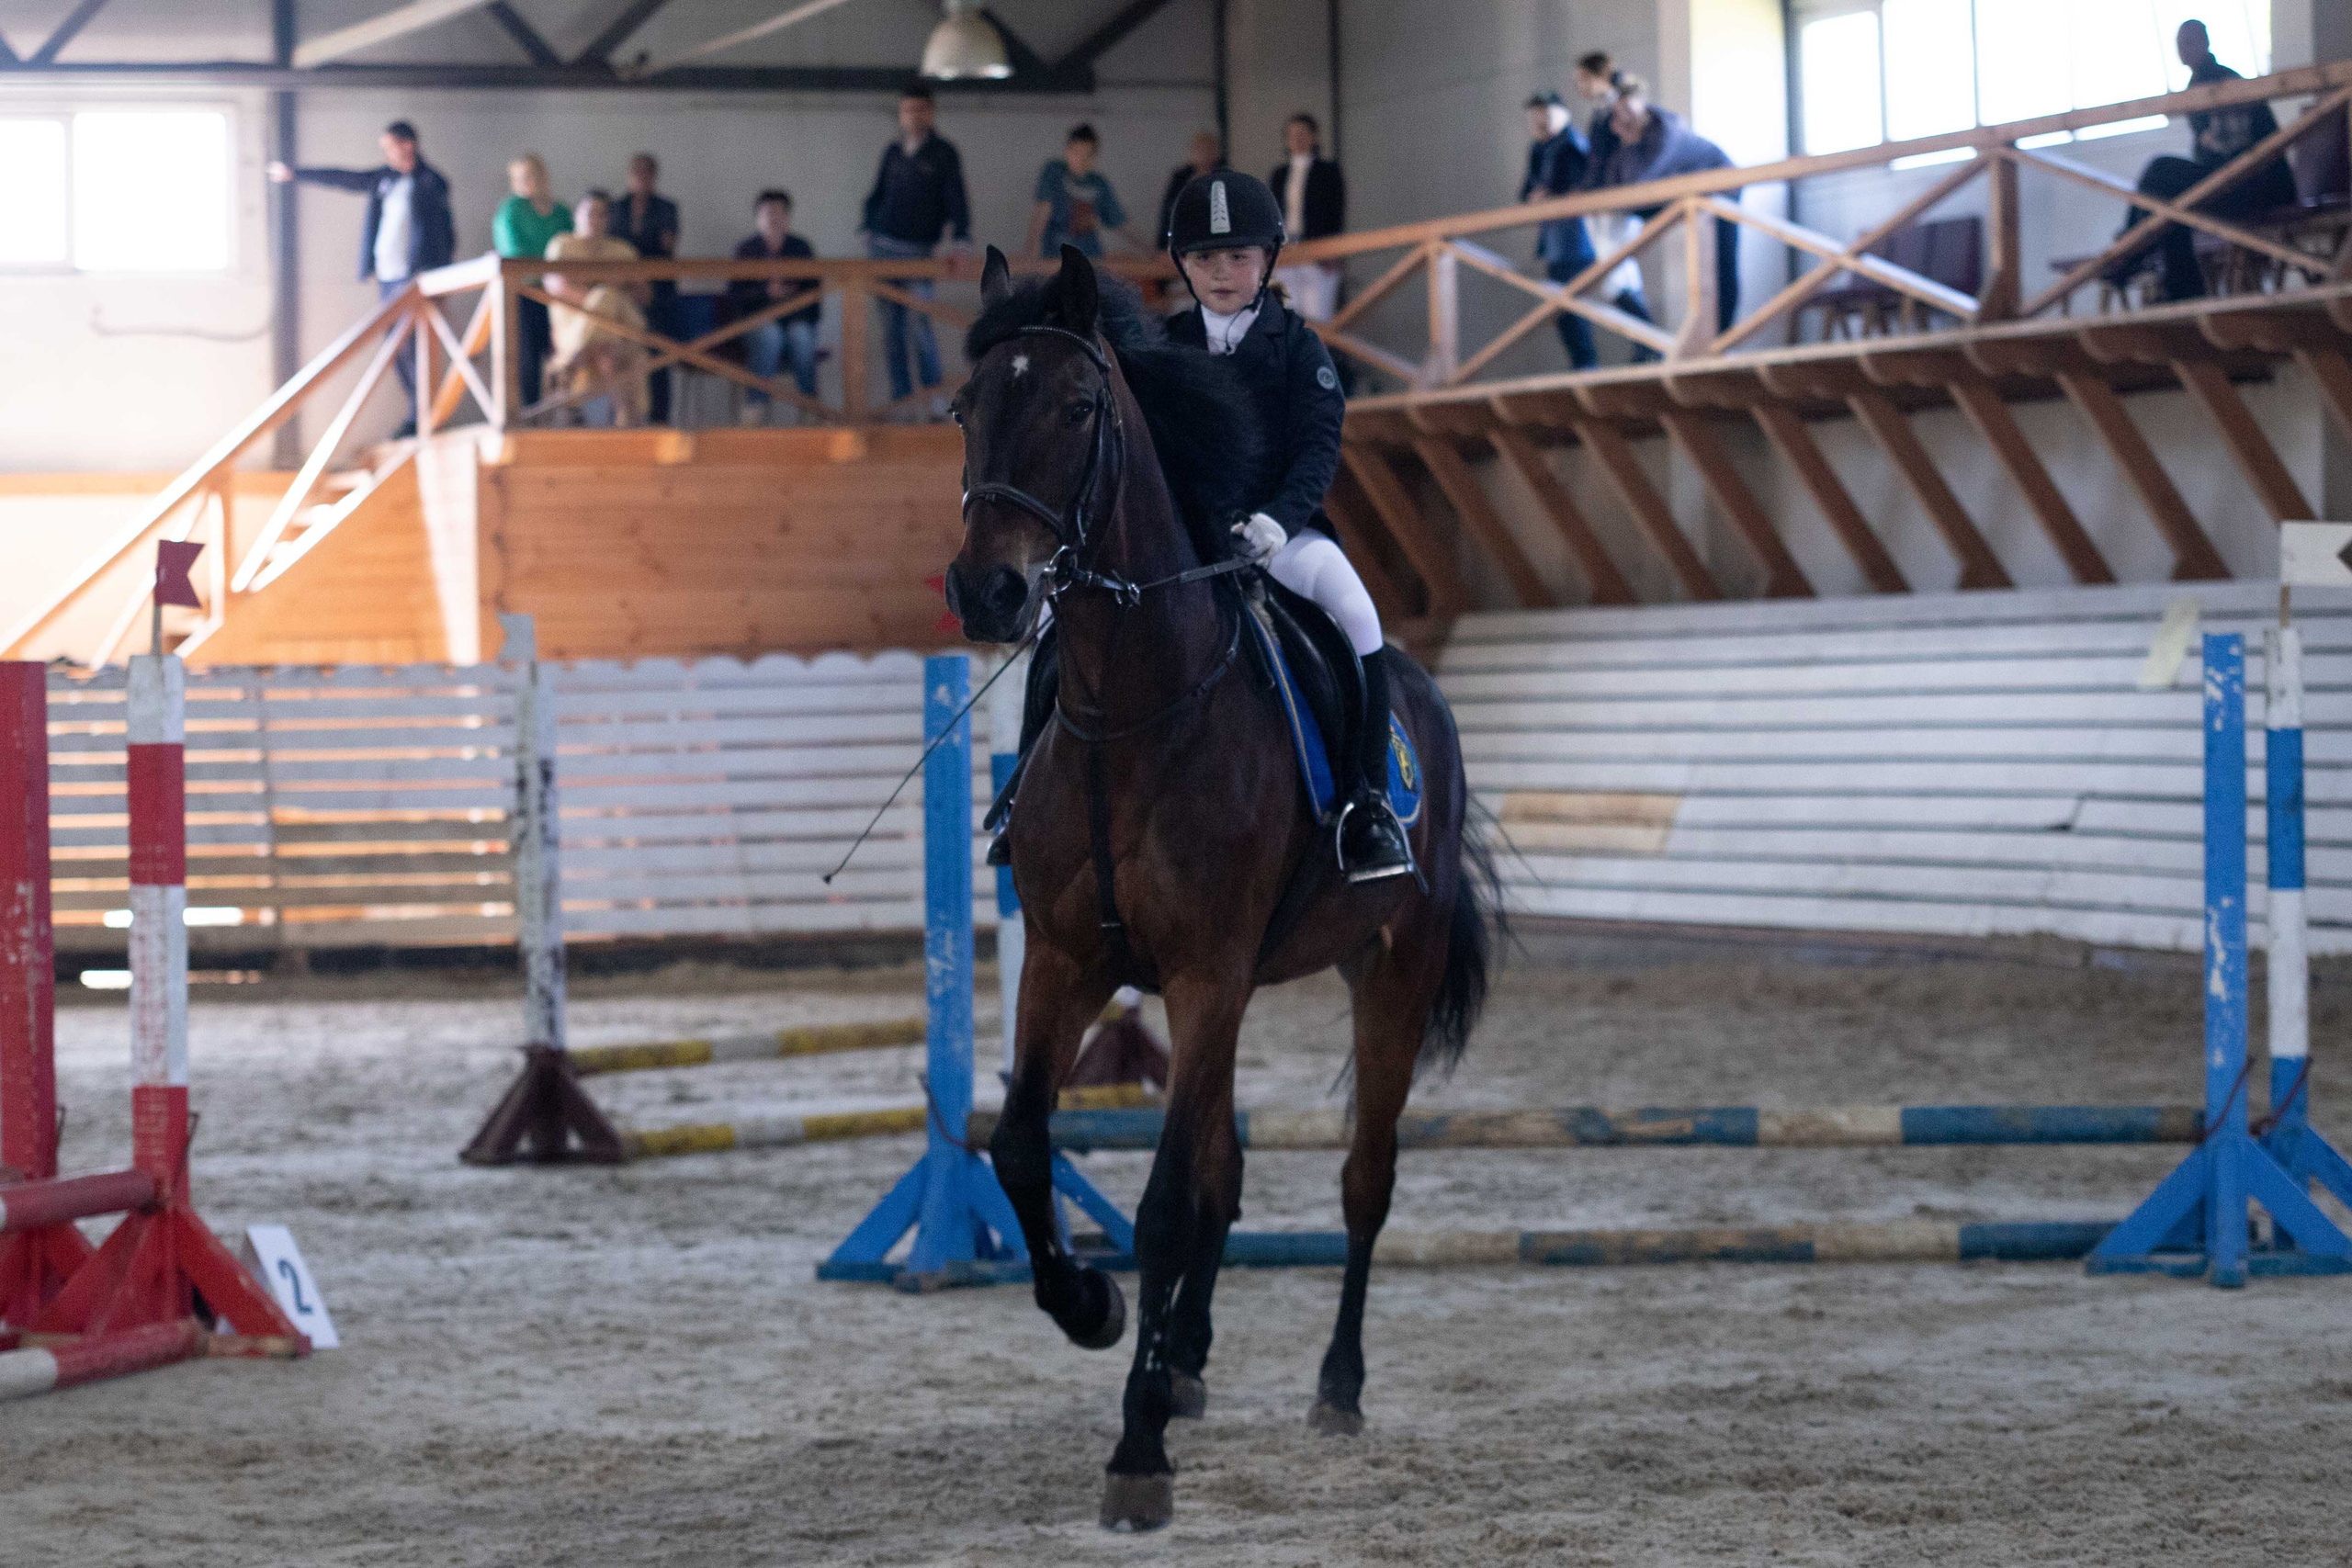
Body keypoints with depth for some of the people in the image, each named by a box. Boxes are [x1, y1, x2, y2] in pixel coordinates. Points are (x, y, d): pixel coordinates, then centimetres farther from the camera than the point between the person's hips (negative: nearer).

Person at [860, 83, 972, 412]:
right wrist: (869, 228, 7)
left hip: (918, 250, -5)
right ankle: (900, 396, 8)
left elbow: (956, 199, -7)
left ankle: (936, 398, -9)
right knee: (891, 328, 4)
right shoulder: (893, 152, 13)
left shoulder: (943, 153, 0)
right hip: (882, 248, 5)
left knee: (920, 325, -14)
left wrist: (960, 239, -20)